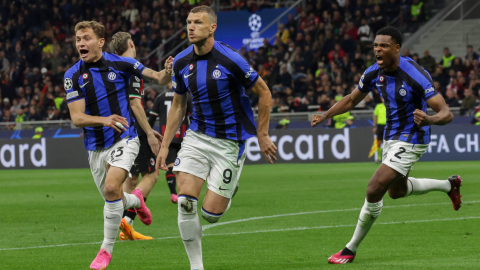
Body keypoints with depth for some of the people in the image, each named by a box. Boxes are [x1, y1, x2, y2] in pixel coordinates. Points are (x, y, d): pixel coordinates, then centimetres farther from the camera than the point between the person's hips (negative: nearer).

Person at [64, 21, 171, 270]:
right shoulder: (73, 75, -5)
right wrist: (103, 119, -30)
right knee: (114, 201, 14)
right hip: (95, 146, 3)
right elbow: (77, 118, -11)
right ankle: (136, 200, 52)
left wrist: (167, 72, -24)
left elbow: (159, 79, 1)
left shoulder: (120, 63, -7)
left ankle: (107, 249, -9)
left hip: (124, 139, -3)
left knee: (111, 188, -25)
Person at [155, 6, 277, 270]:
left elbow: (264, 93, -6)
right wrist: (165, 146, 10)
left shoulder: (229, 59, -17)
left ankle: (229, 192, 29)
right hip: (197, 136, 4)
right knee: (185, 201, -15)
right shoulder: (181, 62, 0)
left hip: (230, 140, -4)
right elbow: (178, 105, 13)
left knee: (210, 213, -8)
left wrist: (262, 135, -3)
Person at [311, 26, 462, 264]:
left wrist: (429, 120, -52)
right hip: (390, 137, 8)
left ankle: (351, 249, -2)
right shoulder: (374, 73, -8)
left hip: (410, 141, -8)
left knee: (374, 190, -18)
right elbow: (352, 100, 10)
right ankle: (449, 185, 51)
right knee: (396, 190, 28)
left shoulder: (415, 75, -28)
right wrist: (326, 116, -6)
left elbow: (446, 113, -29)